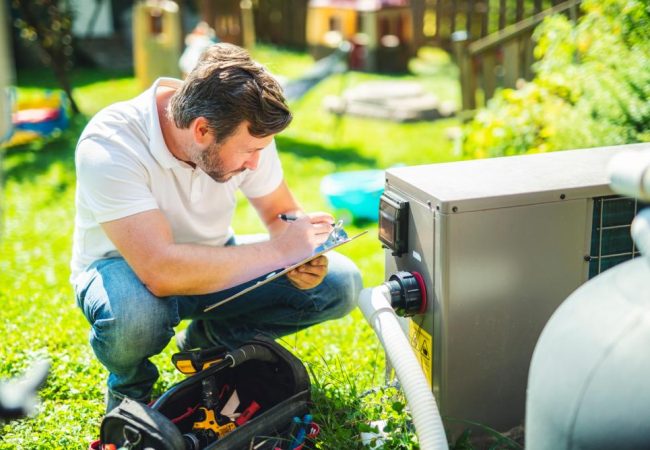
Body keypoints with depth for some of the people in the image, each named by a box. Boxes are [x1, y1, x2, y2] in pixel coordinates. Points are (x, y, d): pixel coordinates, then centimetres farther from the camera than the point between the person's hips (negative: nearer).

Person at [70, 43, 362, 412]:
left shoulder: (245, 129, -17)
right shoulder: (108, 146, -33)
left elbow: (282, 213, -2)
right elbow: (162, 272, -42)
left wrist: (302, 257, -25)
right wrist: (278, 250, -37)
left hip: (212, 261, 5)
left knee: (340, 283, -12)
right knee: (134, 316, -42)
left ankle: (206, 341, 6)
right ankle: (131, 382, -3)